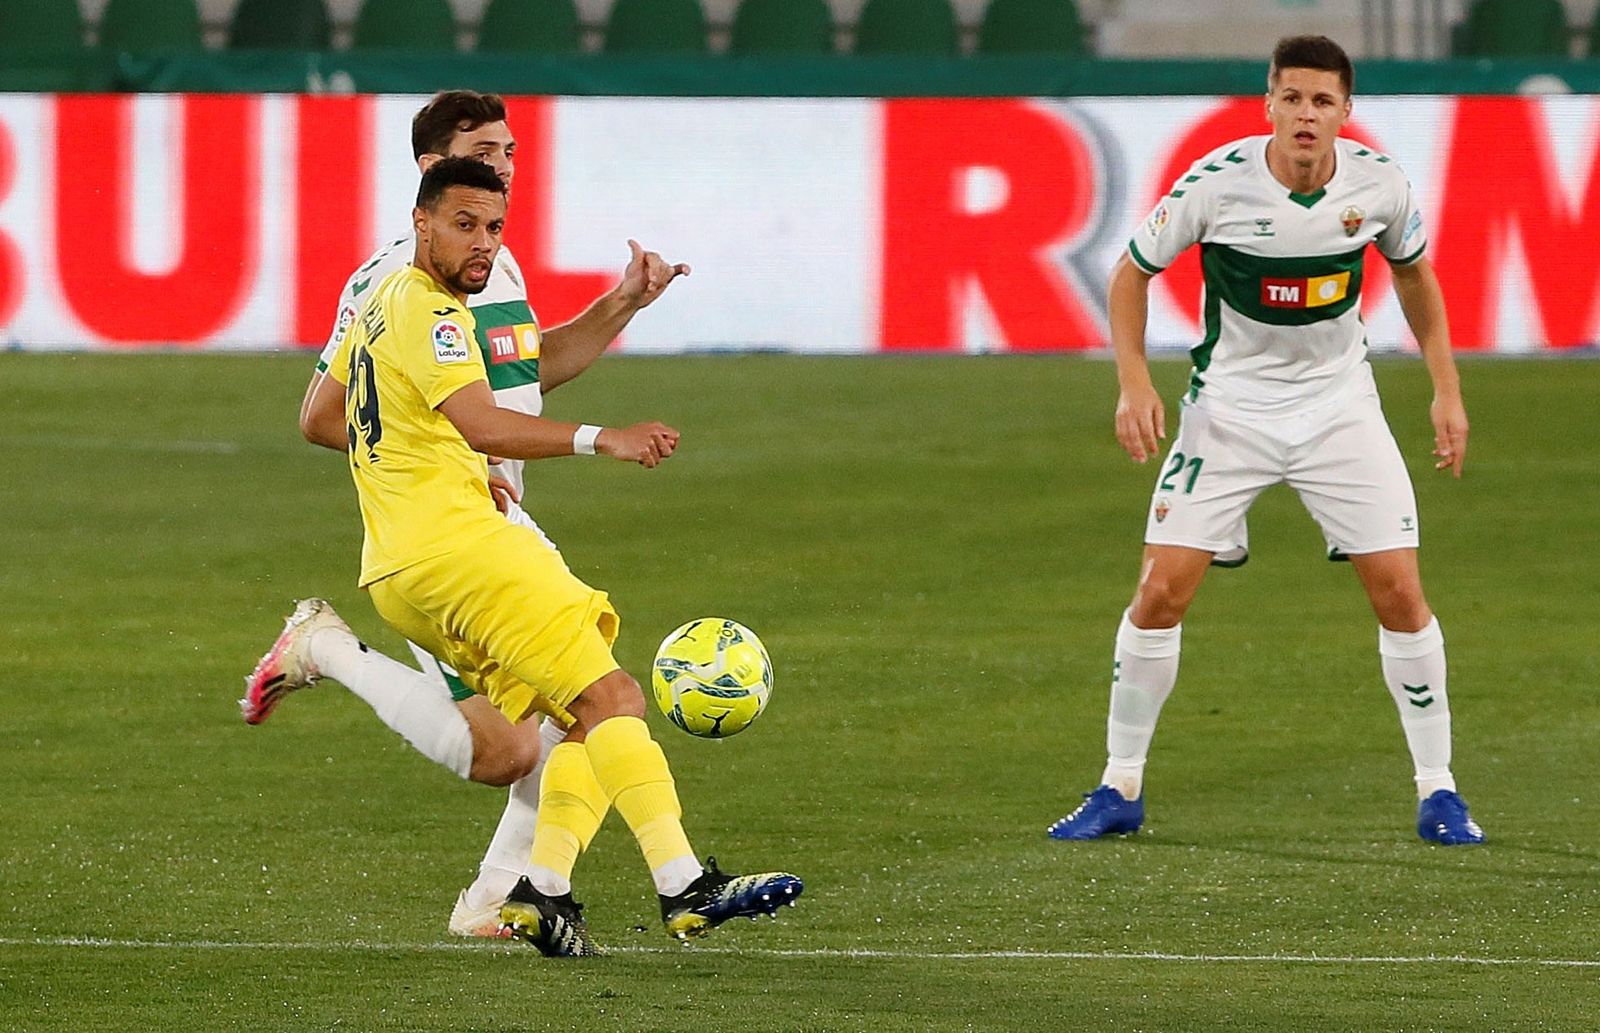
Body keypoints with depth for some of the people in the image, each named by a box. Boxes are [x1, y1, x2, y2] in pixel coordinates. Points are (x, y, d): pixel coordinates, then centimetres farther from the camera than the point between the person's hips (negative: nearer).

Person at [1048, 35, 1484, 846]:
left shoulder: (1377, 183, -10)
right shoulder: (1218, 182, -18)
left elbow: (1413, 272, 11)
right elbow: (1133, 271, -3)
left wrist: (1447, 390, 7)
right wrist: (1133, 382, -14)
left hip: (1339, 405, 1)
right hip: (1230, 406, -1)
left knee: (1400, 592, -6)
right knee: (1161, 591, -8)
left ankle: (1437, 793, 7)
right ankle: (1120, 787, 8)